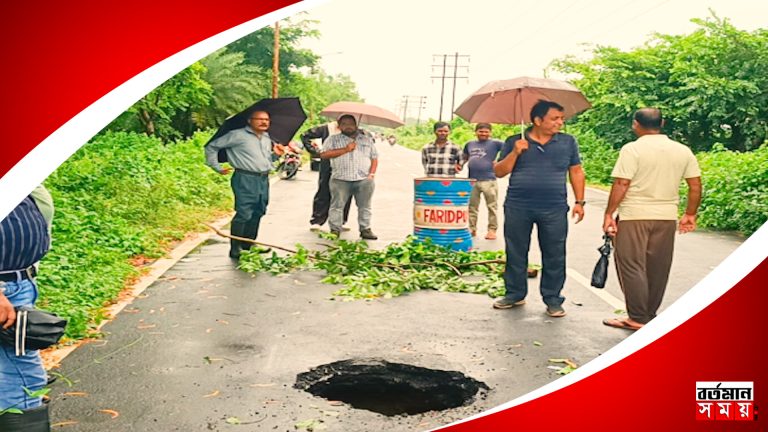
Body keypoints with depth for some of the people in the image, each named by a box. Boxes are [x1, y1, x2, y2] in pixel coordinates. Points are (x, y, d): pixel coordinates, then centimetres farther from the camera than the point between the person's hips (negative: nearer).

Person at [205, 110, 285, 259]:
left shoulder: (267, 138, 17)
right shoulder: (237, 135, -6)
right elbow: (212, 146, -2)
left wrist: (276, 152, 15)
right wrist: (217, 167, -3)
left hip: (263, 179, 8)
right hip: (245, 179, -8)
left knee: (257, 213, 12)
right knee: (243, 214, -9)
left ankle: (248, 244, 26)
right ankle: (235, 250, -1)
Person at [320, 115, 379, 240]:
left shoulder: (367, 139, 19)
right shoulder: (333, 139, 10)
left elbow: (374, 158, 18)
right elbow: (324, 154, -4)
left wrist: (372, 174, 2)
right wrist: (345, 149, -8)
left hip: (364, 179, 2)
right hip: (341, 179, -2)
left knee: (364, 206, 3)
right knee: (337, 205, -4)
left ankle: (365, 229, 11)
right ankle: (335, 229, 3)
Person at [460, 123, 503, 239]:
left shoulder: (494, 143, 0)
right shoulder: (470, 144, 15)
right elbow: (464, 157, 28)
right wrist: (460, 165, 9)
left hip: (489, 180, -4)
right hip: (472, 181, 5)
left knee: (491, 207, 0)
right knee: (472, 207, 10)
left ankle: (492, 230, 5)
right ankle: (472, 229, 19)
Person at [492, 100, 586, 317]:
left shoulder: (568, 142, 7)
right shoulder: (514, 142, 4)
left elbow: (576, 172, 10)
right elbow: (499, 172, 3)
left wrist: (579, 202, 4)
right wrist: (515, 153, -11)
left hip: (554, 209, 0)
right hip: (517, 208, 0)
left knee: (554, 257, 3)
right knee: (515, 254, 9)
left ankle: (552, 299, 16)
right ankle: (515, 294, 24)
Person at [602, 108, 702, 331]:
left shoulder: (632, 149, -10)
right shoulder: (683, 151, 7)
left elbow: (621, 185, -15)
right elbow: (696, 186, 7)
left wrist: (609, 214, -10)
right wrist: (690, 214, 16)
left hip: (634, 216, -5)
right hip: (667, 217, 6)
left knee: (631, 266, 2)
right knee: (658, 269, 13)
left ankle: (638, 319, 4)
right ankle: (650, 315, 24)